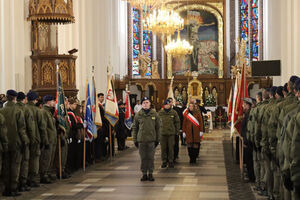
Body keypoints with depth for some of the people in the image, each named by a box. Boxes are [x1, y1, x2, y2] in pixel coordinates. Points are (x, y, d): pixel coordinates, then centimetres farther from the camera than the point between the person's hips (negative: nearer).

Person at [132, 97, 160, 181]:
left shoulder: (155, 114, 3)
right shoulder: (138, 115, 4)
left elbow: (158, 127, 7)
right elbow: (135, 128, 7)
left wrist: (157, 139, 3)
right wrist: (135, 140, 3)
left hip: (151, 139, 0)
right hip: (141, 139, 0)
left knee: (151, 157, 3)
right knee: (143, 158, 5)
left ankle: (150, 173, 13)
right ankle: (144, 174, 13)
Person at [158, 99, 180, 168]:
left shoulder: (173, 112, 1)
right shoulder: (160, 113, 4)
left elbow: (177, 122, 7)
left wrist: (177, 131, 4)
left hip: (171, 133, -1)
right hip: (162, 133, 1)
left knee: (171, 148, 1)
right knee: (163, 148, 4)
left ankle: (171, 161, 11)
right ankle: (164, 161, 14)